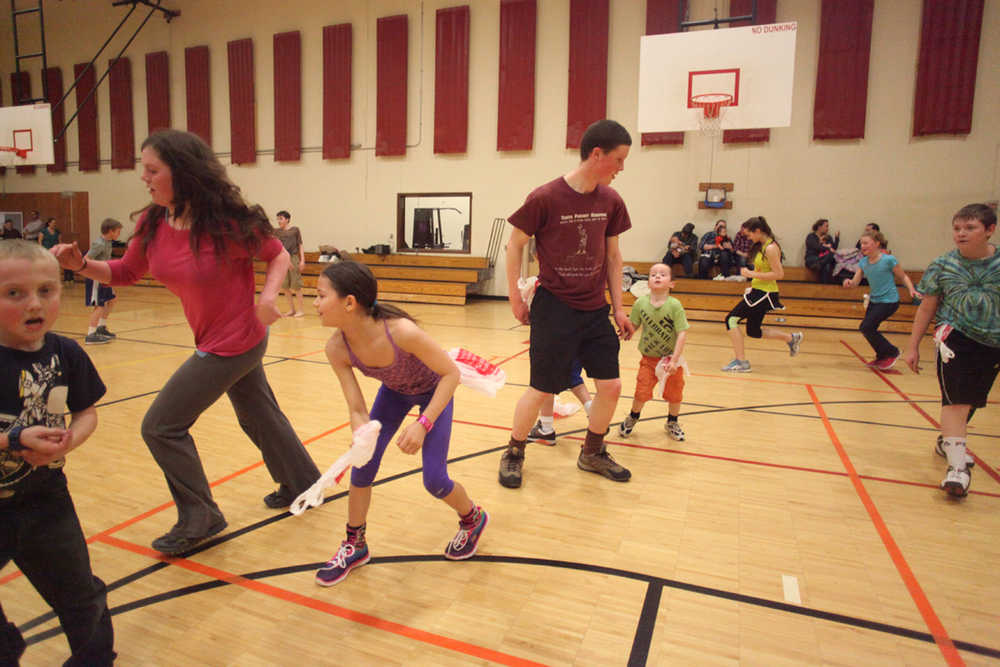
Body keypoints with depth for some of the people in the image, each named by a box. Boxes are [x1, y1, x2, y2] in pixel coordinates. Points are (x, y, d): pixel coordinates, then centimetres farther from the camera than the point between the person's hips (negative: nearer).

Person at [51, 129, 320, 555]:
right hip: (214, 340, 8)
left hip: (233, 344, -8)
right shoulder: (152, 224, -3)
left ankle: (199, 520, 15)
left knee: (161, 427, -1)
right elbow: (125, 273, 8)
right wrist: (80, 264, -10)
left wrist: (268, 296, -26)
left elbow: (277, 255, -10)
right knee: (260, 416, 22)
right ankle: (301, 482, 42)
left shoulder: (228, 221, -22)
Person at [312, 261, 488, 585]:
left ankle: (472, 519, 28)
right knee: (363, 464, -3)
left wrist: (423, 424, -37)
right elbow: (358, 409, -21)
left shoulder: (401, 331, -42)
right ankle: (354, 545, 21)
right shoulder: (337, 348, -25)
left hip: (435, 391, -4)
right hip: (394, 391, 5)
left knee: (434, 480, -6)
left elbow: (451, 373, -30)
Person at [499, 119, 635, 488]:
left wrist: (618, 307, 10)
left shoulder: (611, 201, 3)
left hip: (595, 309, 6)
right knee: (542, 389, 1)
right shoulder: (545, 198, -13)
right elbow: (515, 244, -2)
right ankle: (513, 454, 25)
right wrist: (515, 298, -1)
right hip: (554, 308, -5)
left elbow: (613, 255, 11)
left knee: (611, 386, 6)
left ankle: (592, 453, 31)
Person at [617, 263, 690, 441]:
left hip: (670, 358, -1)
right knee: (641, 392, 1)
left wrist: (675, 360, -21)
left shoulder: (674, 305, -17)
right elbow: (632, 326, 3)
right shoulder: (640, 303, -9)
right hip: (648, 358, 1)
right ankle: (632, 418, 31)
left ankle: (672, 423, 38)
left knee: (674, 394, 9)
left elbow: (682, 333, -18)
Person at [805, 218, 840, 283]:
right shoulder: (811, 237, 5)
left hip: (826, 259, 5)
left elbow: (834, 248, 10)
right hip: (813, 260, -5)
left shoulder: (828, 237, 23)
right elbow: (816, 247, -12)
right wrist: (827, 247, -7)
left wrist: (837, 238, 2)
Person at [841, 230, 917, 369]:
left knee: (866, 327, -14)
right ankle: (882, 357, 28)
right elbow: (856, 281, -3)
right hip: (874, 300, 7)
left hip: (889, 301, -7)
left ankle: (891, 352, 5)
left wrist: (911, 290, -18)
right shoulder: (863, 262, 1)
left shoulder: (888, 260, -15)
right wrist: (849, 282, -26)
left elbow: (903, 277, -4)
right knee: (868, 329, 8)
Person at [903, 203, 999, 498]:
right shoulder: (942, 266, -2)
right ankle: (958, 465, -11)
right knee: (955, 398, -14)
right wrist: (913, 346, 5)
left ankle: (948, 440, 40)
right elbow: (927, 307, 4)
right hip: (955, 336, -2)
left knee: (970, 401, 15)